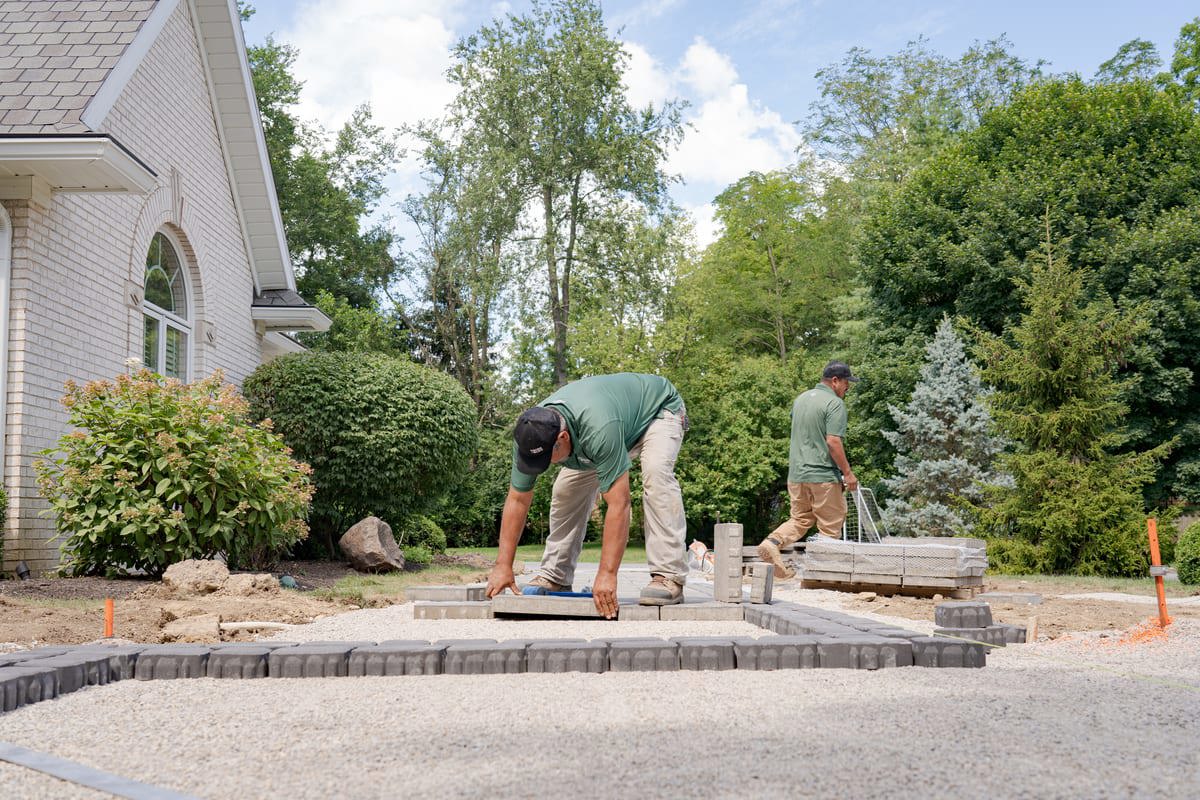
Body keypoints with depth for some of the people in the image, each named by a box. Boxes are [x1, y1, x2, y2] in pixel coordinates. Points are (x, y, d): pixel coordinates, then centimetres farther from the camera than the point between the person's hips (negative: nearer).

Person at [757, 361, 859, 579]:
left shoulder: (801, 398, 13)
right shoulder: (835, 403, -12)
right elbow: (833, 441, -20)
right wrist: (848, 472, -14)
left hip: (797, 474, 7)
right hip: (824, 475, -7)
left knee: (800, 519, 15)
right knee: (830, 527, 5)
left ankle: (772, 542, -7)